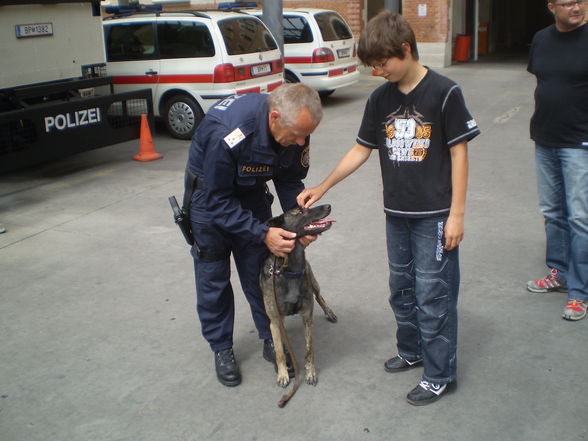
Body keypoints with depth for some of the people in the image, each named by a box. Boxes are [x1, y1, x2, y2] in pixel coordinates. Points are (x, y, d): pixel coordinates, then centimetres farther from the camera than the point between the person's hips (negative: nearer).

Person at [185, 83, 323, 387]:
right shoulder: (226, 133, -41)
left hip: (251, 191, 5)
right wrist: (263, 234, -36)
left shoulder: (295, 128, -22)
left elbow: (290, 180, -6)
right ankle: (221, 348, 19)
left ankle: (271, 339, 23)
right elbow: (217, 202, -32)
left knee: (259, 269, 7)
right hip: (210, 193, -4)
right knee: (213, 275, 2)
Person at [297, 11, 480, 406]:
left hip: (435, 215, -6)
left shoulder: (444, 92, -12)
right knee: (402, 289, 17)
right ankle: (412, 350, 38)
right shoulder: (380, 99, 4)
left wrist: (457, 213, -12)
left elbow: (459, 152, -10)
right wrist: (321, 189, 9)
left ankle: (440, 375, 15)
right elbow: (361, 150, 11)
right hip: (397, 213, 6)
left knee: (433, 294, 0)